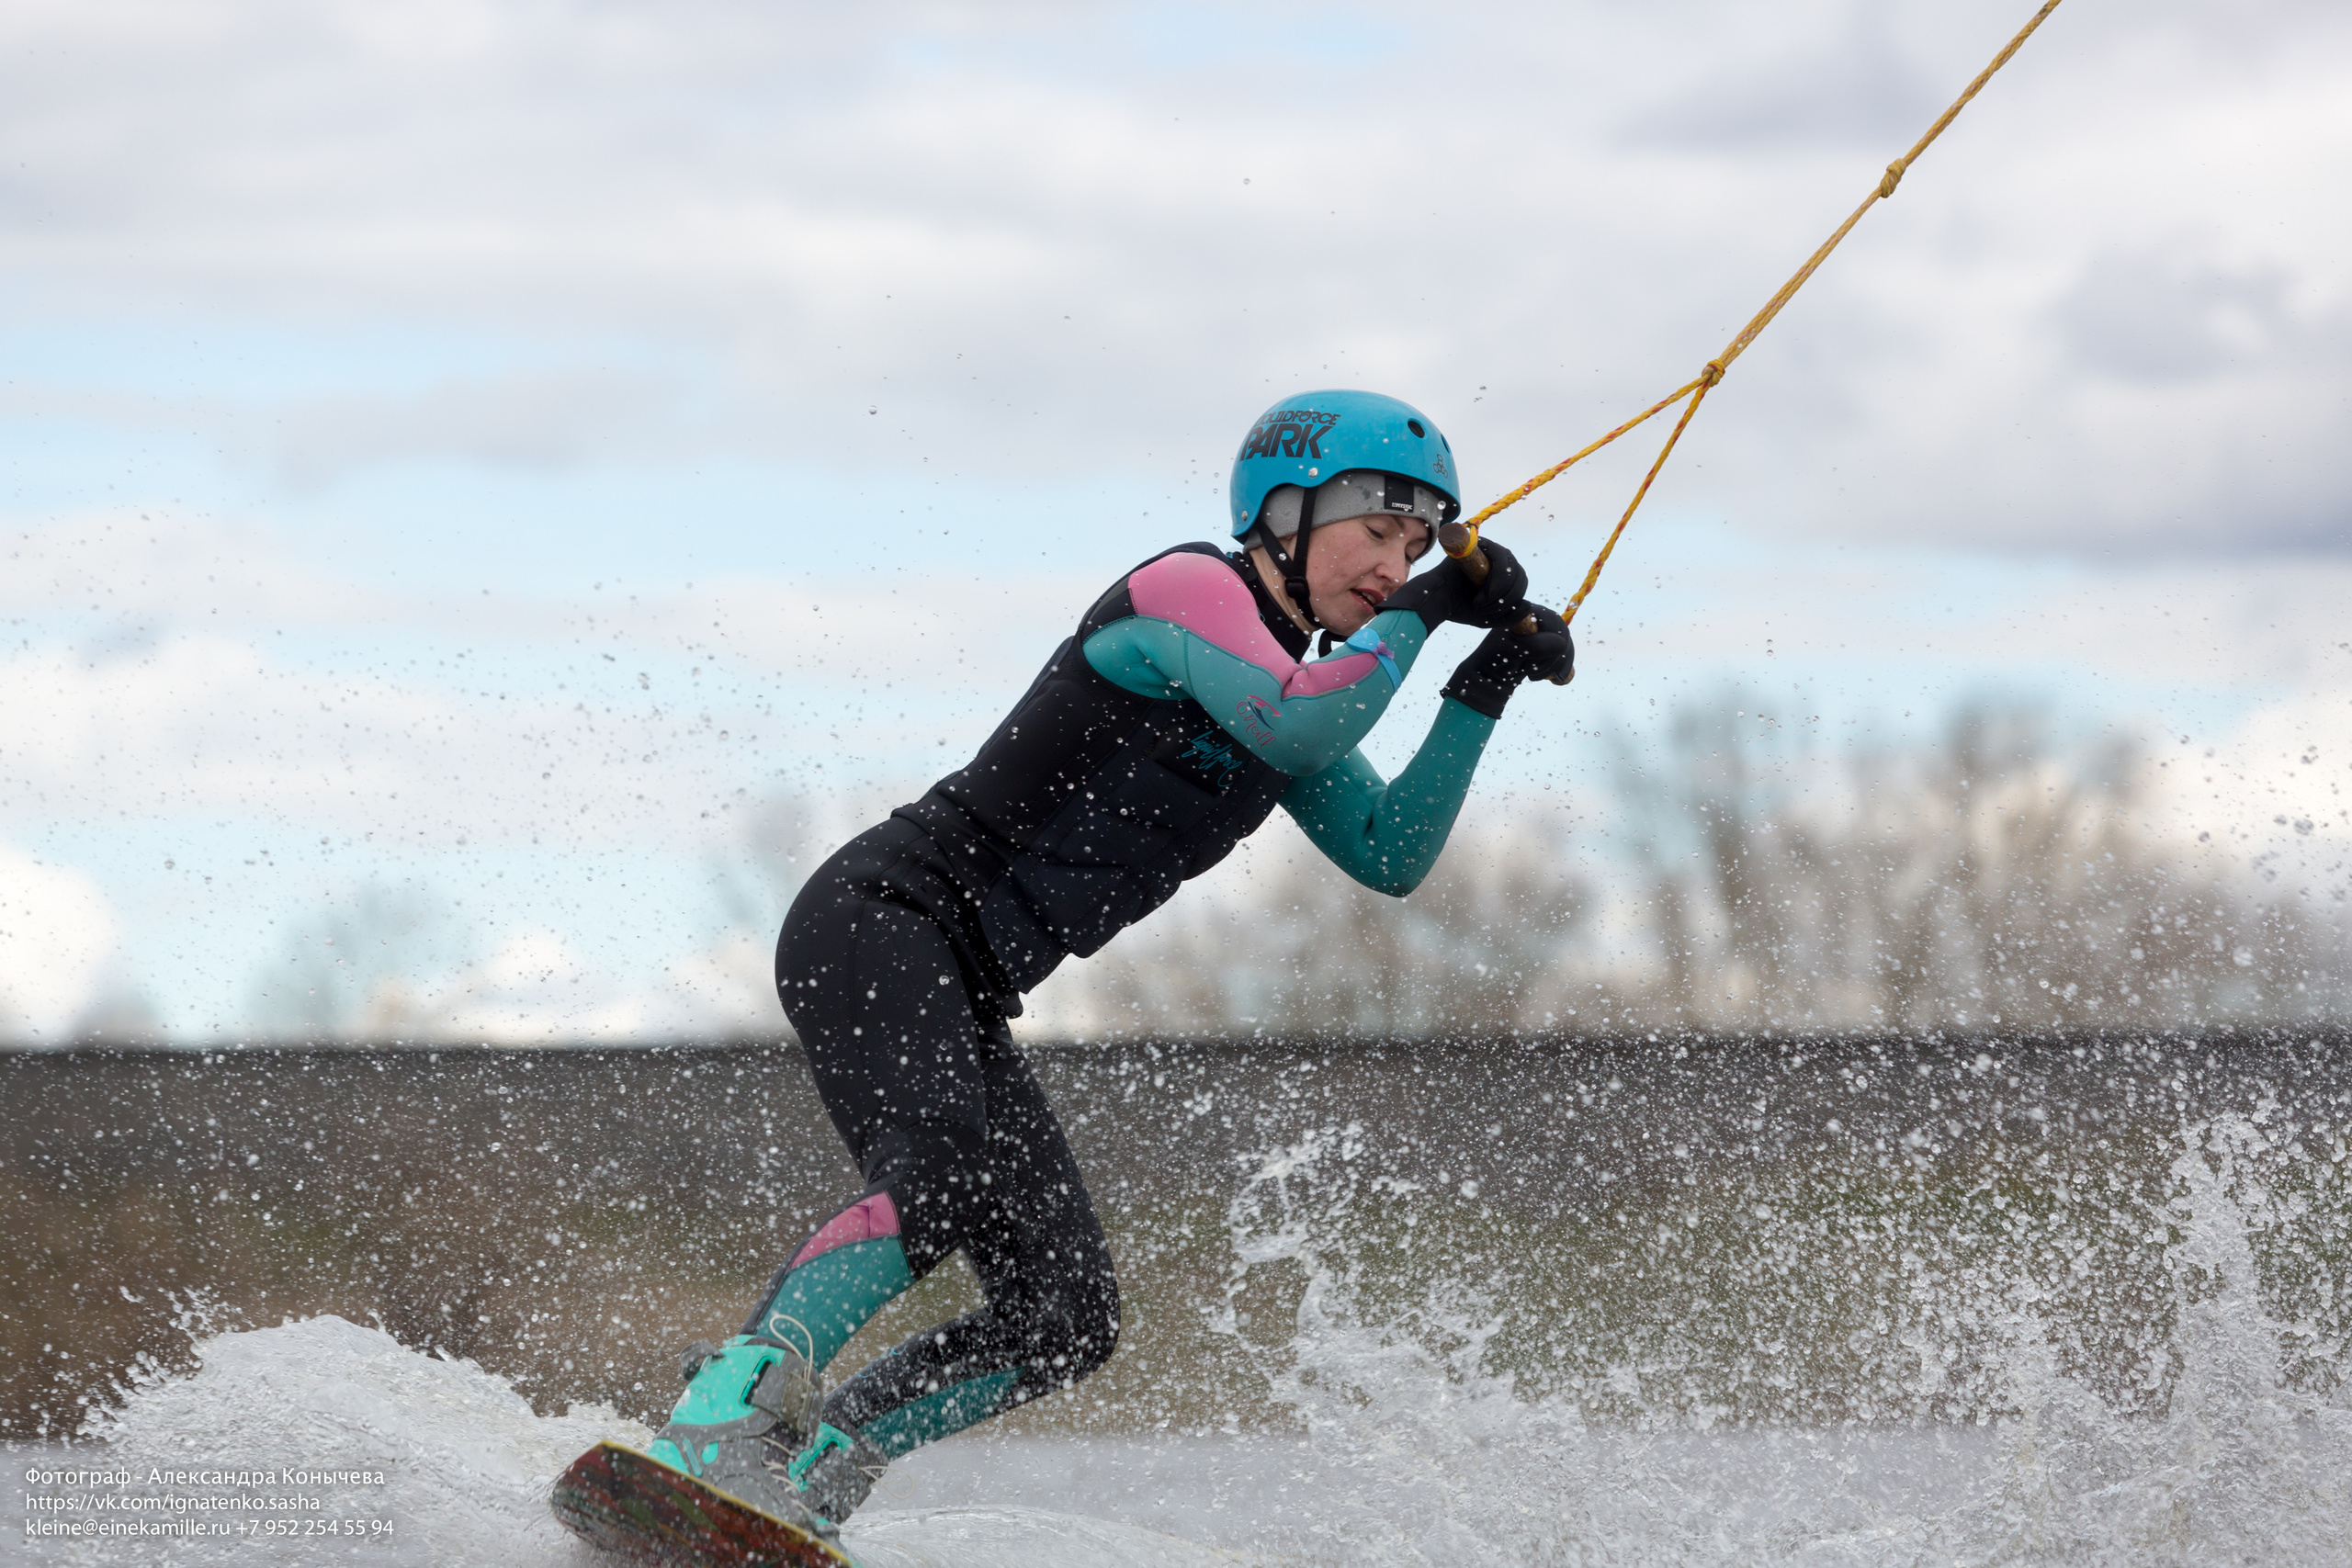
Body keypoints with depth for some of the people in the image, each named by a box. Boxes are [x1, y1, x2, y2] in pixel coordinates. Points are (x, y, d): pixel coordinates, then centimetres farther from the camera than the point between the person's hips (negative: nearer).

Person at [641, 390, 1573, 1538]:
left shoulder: (1293, 681, 18)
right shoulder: (1189, 592, -9)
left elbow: (1391, 856, 16)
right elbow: (1298, 730, -26)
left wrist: (1481, 694, 7)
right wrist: (1418, 617, -13)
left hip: (962, 1001, 9)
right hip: (879, 925, -9)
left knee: (1064, 1321, -1)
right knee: (947, 1180, -36)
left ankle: (795, 1472, 0)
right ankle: (712, 1423, -42)